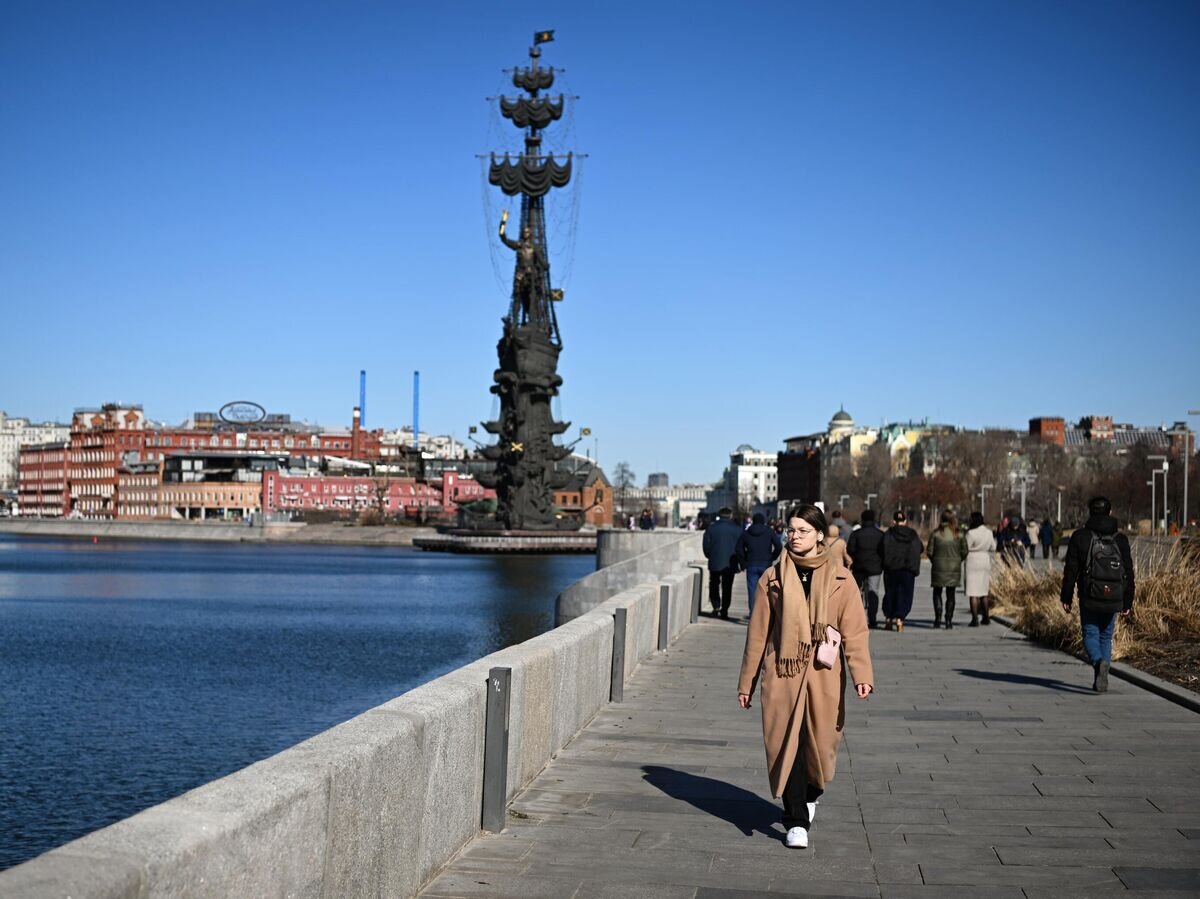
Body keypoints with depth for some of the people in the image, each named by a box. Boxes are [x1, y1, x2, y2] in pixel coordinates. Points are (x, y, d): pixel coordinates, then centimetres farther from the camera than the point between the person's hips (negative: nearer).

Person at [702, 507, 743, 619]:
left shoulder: (712, 527, -3)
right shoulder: (737, 529, -3)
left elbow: (706, 545, -1)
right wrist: (739, 561, 13)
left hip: (715, 563, 0)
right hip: (730, 563, 0)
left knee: (714, 585, 12)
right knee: (727, 587, 9)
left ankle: (716, 606, -4)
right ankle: (724, 610, 8)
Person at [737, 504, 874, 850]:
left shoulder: (839, 578, 2)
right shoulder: (772, 578, 3)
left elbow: (854, 629, -1)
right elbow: (758, 632, 7)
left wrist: (861, 674, -14)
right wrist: (747, 681, 8)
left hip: (823, 676, 1)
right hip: (782, 674, 0)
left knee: (820, 741, 9)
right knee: (787, 744, -4)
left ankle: (810, 795, 40)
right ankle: (796, 822, 5)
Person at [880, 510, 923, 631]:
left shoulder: (888, 534, -5)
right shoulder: (913, 535, 1)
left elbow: (881, 550, -7)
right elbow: (920, 549, 6)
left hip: (891, 568, 0)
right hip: (908, 570, 0)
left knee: (890, 593, 12)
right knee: (905, 594, 2)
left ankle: (888, 618, 16)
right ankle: (899, 618, -12)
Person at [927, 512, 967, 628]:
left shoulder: (935, 534, -7)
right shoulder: (959, 535, -3)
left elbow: (930, 551, -7)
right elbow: (964, 552, -1)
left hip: (939, 567, -1)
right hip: (954, 568, 1)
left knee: (937, 593, 11)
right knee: (950, 594, 9)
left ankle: (938, 618, -1)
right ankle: (949, 620, 5)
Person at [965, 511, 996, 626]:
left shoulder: (971, 533, -16)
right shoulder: (989, 532, 5)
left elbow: (966, 549, -14)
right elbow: (993, 548, 14)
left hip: (973, 562, -7)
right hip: (986, 561, 7)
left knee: (973, 592, -5)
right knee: (984, 591, 18)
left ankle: (975, 619, -10)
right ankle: (986, 618, 23)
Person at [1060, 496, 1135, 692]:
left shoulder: (1080, 537, -2)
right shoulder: (1120, 539, 5)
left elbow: (1071, 571, -4)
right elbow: (1129, 574, 6)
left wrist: (1066, 598, 3)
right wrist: (1127, 603, 11)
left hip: (1089, 597, -2)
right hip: (1113, 599, 3)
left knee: (1091, 634, 5)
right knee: (1106, 636, 15)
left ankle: (1099, 662, -25)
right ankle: (1101, 680, 14)